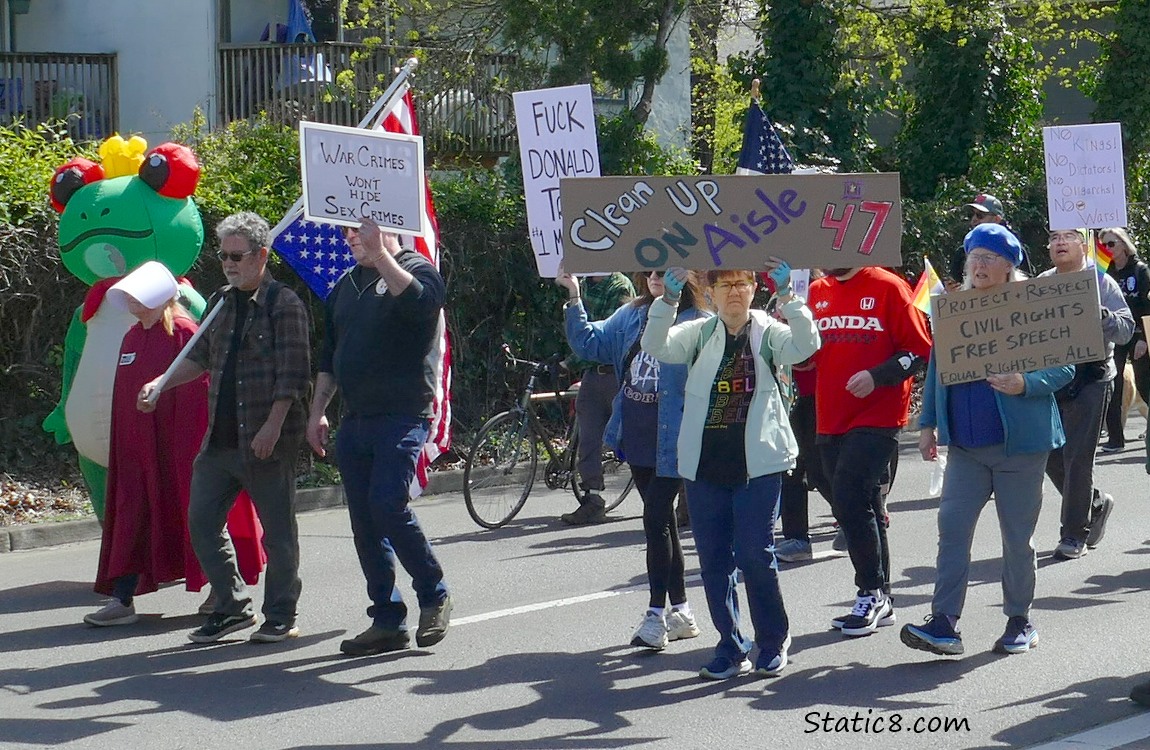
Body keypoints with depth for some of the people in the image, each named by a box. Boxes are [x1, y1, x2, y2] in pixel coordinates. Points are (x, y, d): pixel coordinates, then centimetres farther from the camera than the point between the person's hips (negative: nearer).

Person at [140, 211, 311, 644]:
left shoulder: (284, 304, -7)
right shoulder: (220, 303, 14)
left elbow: (293, 373, -12)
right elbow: (202, 358, 22)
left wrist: (273, 426, -18)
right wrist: (160, 383, 8)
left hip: (267, 441, -7)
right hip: (219, 439, 7)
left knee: (277, 530, 2)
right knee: (201, 522, 6)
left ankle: (281, 617, 13)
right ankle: (232, 608, 17)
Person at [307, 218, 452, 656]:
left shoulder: (417, 269, -2)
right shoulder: (346, 286, 19)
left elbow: (420, 302, -27)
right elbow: (329, 356, 25)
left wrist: (379, 253, -27)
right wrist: (317, 412, 19)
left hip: (403, 415, -7)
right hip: (355, 420, 7)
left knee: (388, 504, -20)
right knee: (364, 521, 4)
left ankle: (434, 596, -2)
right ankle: (388, 621, 9)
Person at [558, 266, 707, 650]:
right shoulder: (631, 316, 9)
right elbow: (590, 343, 11)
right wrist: (574, 298, 2)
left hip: (670, 442, -7)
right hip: (636, 438, 7)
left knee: (656, 520, -9)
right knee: (662, 521, 14)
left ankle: (657, 613, -3)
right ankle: (680, 611, 23)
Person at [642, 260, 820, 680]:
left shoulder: (768, 333, 5)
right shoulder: (699, 334, 9)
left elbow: (805, 346, -14)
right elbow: (656, 348, -7)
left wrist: (787, 295, -25)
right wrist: (668, 299, -21)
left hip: (757, 463, -3)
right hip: (704, 464, 3)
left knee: (755, 554, -7)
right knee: (713, 561, 5)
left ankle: (773, 643, 10)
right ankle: (730, 648, 15)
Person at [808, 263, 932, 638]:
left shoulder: (888, 288, -5)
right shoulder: (817, 292, 11)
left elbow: (920, 351, -7)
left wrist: (876, 376, -19)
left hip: (876, 418, -6)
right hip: (830, 421, 6)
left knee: (850, 499, -15)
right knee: (862, 507, 11)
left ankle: (872, 593, -3)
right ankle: (880, 601, 19)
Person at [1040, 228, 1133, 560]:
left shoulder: (1101, 283, 0)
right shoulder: (1039, 284, 12)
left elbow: (1126, 329, -5)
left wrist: (1100, 315, -23)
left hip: (1089, 378, -5)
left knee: (1077, 457, -7)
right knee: (1051, 455, 8)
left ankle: (1074, 534, 2)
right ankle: (1096, 503, 32)